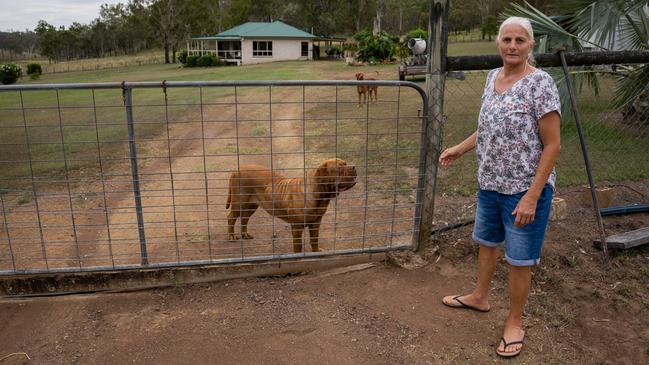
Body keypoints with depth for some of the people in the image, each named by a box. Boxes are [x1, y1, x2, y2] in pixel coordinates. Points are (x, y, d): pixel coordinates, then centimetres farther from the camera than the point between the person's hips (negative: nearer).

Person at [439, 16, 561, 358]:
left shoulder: (540, 83, -18)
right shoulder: (493, 77, 3)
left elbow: (552, 145, -18)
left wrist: (531, 197, -21)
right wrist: (460, 148, 14)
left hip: (524, 189, -7)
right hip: (490, 183, 7)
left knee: (519, 258, 9)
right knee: (486, 242, 23)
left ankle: (514, 322, 29)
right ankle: (479, 297, 47)